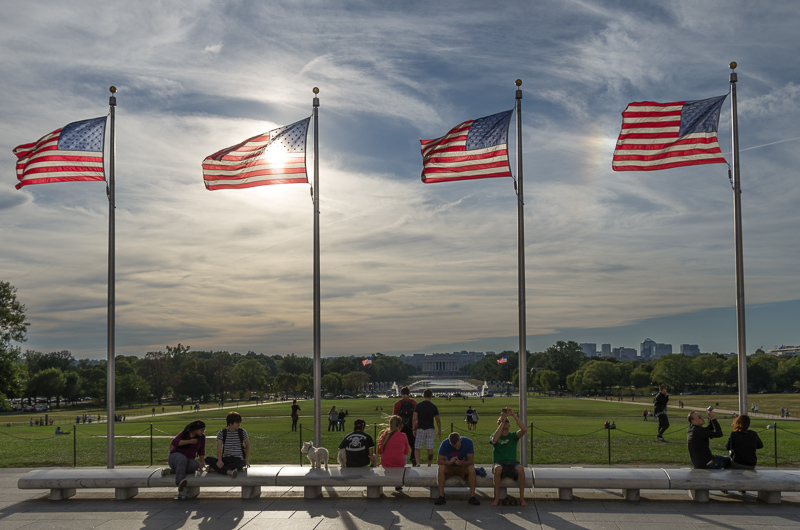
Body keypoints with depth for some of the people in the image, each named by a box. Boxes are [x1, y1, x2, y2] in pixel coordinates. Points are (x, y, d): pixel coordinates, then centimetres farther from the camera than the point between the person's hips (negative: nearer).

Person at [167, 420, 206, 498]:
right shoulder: (184, 433, -3)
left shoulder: (202, 436, 5)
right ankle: (180, 486, -58)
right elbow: (174, 442, -19)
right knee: (183, 459, -41)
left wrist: (201, 461, -5)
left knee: (195, 465, -35)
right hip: (176, 456, -3)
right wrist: (189, 441, -21)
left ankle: (172, 470, -28)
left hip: (189, 459, 3)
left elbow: (201, 451, 11)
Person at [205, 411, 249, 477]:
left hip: (238, 459, -1)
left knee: (242, 463, -38)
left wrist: (246, 460, 7)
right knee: (208, 459, -26)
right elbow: (219, 448, -7)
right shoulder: (222, 433, 2)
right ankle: (228, 471, -49)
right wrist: (219, 460, -26)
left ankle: (214, 468, -35)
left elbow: (247, 445, 18)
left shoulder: (242, 432, 5)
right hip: (225, 459, 1)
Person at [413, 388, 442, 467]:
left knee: (417, 448, 5)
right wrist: (440, 431, 15)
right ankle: (429, 466, 10)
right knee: (430, 449, 7)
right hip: (430, 429, 1)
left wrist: (414, 429, 3)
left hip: (420, 429, -1)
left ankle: (418, 463, -17)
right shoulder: (434, 407, 1)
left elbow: (415, 419, -5)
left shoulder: (418, 405, -2)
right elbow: (438, 420, 4)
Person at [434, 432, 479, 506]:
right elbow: (438, 461, -17)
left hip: (463, 467, 0)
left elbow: (471, 460, -18)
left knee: (471, 468, -32)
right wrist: (449, 462, -37)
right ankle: (441, 496, -27)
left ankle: (472, 497, -27)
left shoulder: (468, 442, -20)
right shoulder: (445, 443, -20)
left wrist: (463, 463, -40)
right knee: (441, 468, -32)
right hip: (449, 467, 0)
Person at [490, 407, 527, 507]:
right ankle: (497, 498, -27)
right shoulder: (493, 436, 10)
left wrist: (513, 414, -13)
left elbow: (524, 429, -9)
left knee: (520, 468, -35)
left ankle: (522, 498, -25)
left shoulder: (513, 436, 11)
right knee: (498, 468, -38)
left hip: (512, 463, 1)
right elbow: (494, 440, -17)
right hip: (499, 463, -1)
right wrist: (502, 422, -19)